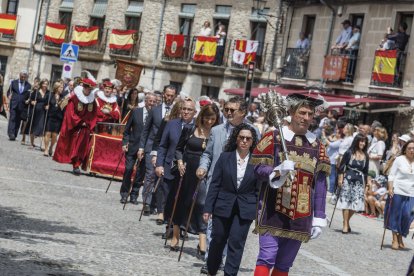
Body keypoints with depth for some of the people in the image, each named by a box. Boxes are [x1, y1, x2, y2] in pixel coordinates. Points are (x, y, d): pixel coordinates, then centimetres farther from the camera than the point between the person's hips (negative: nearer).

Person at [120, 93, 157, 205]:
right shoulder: (135, 112, 3)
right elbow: (127, 129, 6)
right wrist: (125, 143, -2)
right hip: (133, 146, 0)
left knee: (141, 172, 5)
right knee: (128, 169, -1)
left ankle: (134, 195, 16)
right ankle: (124, 194, 12)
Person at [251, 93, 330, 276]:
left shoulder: (317, 146, 9)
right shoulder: (273, 138, -1)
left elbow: (320, 184, 8)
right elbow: (258, 170, -4)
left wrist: (319, 218, 3)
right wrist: (278, 170, -24)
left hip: (300, 217, 4)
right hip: (273, 212, -4)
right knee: (267, 258, -10)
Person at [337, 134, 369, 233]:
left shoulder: (365, 156, 8)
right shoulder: (349, 153, -2)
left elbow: (365, 171, 14)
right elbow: (342, 166, -1)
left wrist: (365, 183, 13)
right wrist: (340, 179, -6)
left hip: (359, 181, 3)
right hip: (348, 179, -3)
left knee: (356, 203, -2)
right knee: (346, 202, -2)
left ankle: (347, 221, 21)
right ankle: (345, 225, 5)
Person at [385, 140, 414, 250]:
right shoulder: (399, 159, -1)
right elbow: (392, 175, 0)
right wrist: (390, 188, -10)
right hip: (397, 192, -2)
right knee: (395, 215, 3)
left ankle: (400, 239, 15)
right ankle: (395, 239, 12)